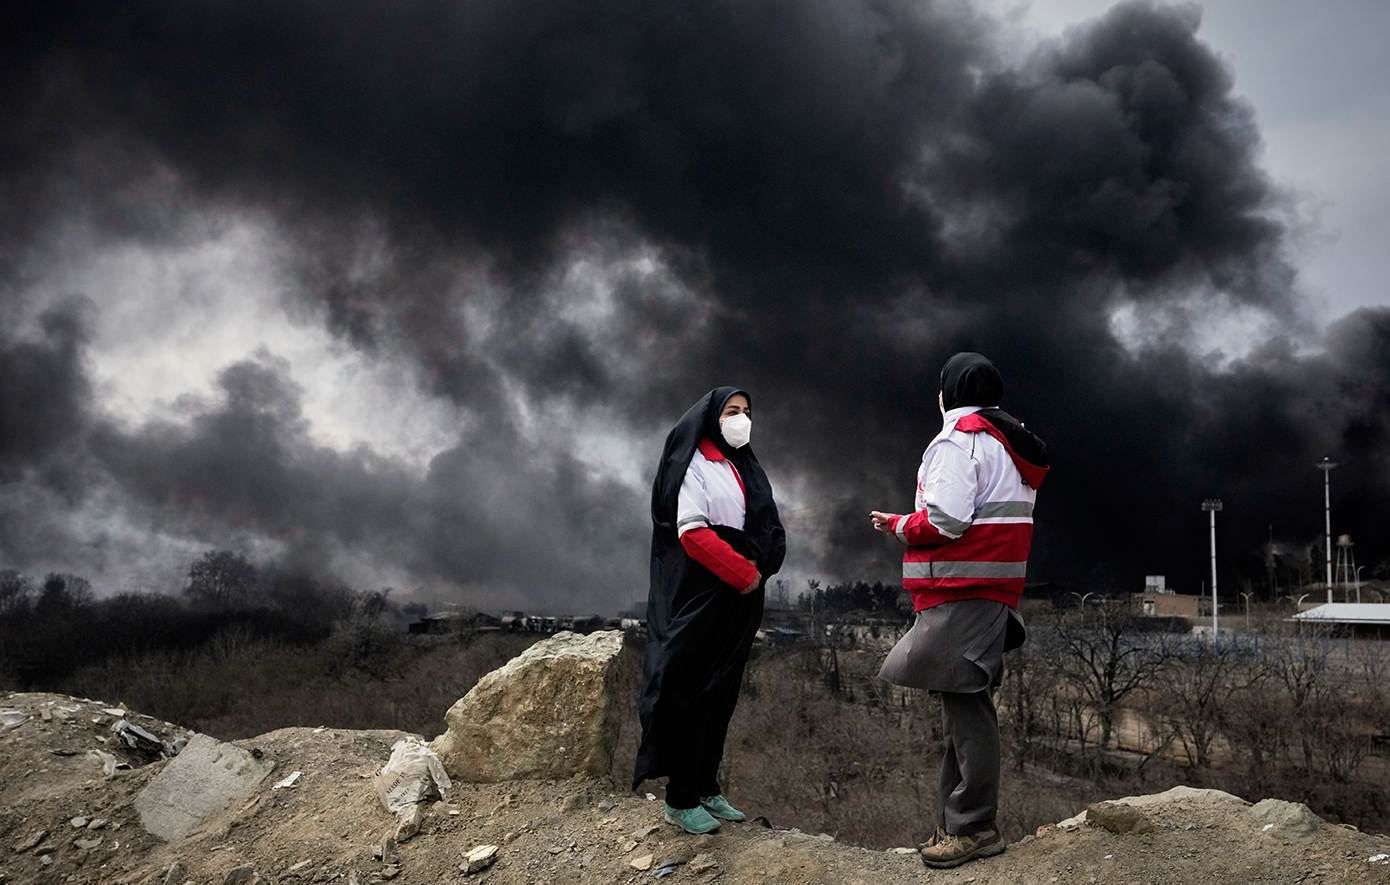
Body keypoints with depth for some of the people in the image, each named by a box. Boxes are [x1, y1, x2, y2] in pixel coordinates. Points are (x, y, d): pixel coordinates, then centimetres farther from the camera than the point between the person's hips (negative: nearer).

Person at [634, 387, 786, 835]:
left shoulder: (745, 469, 18)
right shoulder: (694, 464, -6)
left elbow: (769, 529, 16)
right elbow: (692, 532, -16)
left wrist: (760, 569, -3)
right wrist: (743, 572, -16)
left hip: (741, 599, 8)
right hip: (700, 595, -8)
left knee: (723, 694, 11)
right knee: (693, 693, -5)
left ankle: (707, 789, 20)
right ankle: (680, 801, 2)